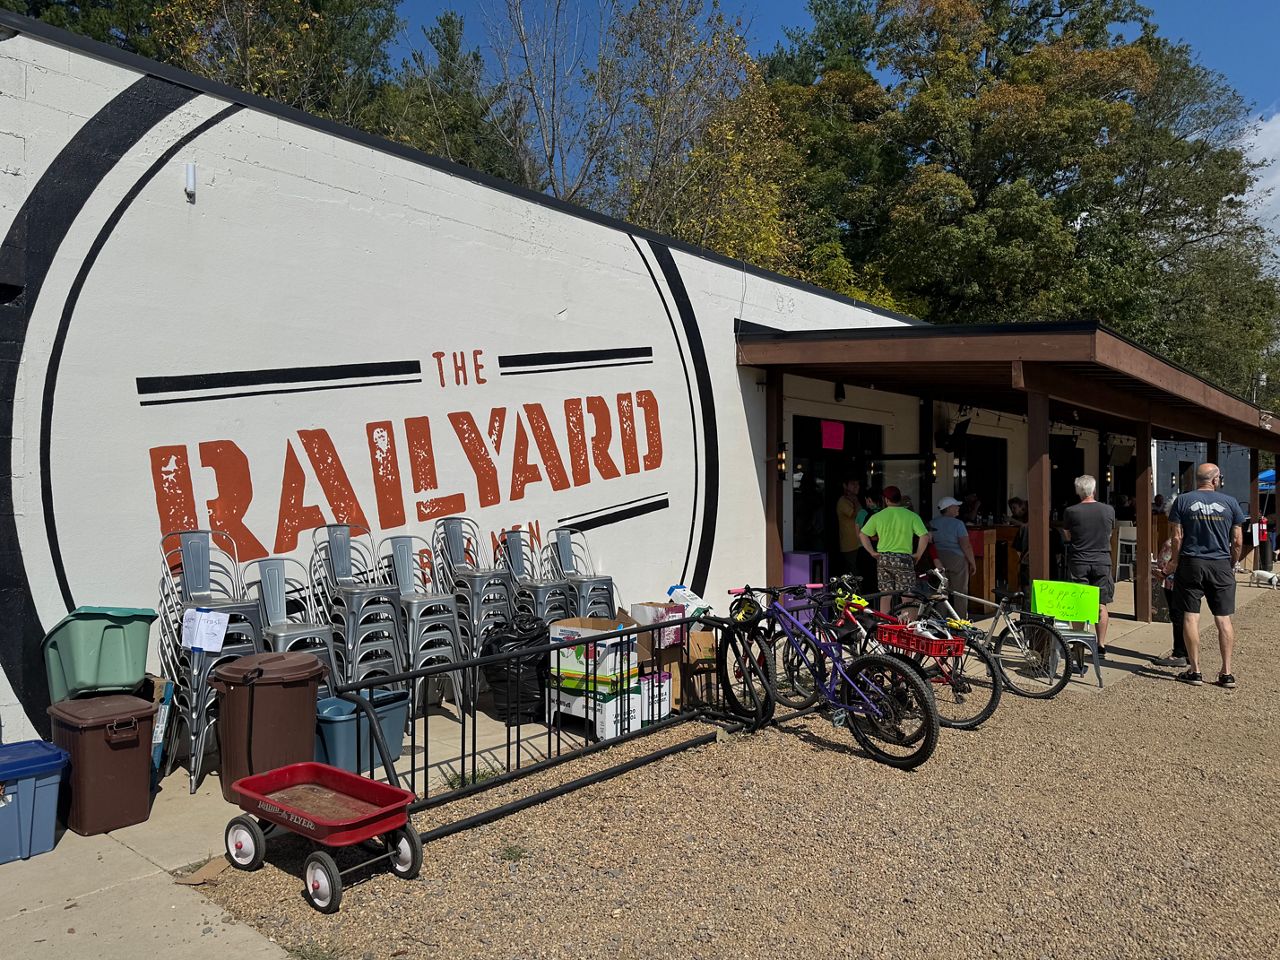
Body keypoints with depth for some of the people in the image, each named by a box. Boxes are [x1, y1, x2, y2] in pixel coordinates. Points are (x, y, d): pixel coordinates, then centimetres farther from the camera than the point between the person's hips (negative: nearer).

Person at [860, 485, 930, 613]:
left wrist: (872, 552, 6)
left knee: (885, 596, 12)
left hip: (883, 558, 3)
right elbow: (925, 536, -12)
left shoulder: (877, 516, 3)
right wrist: (918, 554, -2)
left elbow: (862, 534, 3)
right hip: (903, 558, -3)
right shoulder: (911, 516, -4)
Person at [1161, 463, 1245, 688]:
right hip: (1221, 565, 1)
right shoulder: (1230, 502, 1)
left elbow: (1176, 537, -4)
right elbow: (1237, 541, 3)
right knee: (1223, 619, 7)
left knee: (1191, 617, 3)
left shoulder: (1182, 501, -1)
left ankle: (1195, 671, 5)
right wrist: (1232, 564, 17)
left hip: (1191, 564, -1)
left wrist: (1173, 562, 8)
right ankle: (1227, 673, 9)